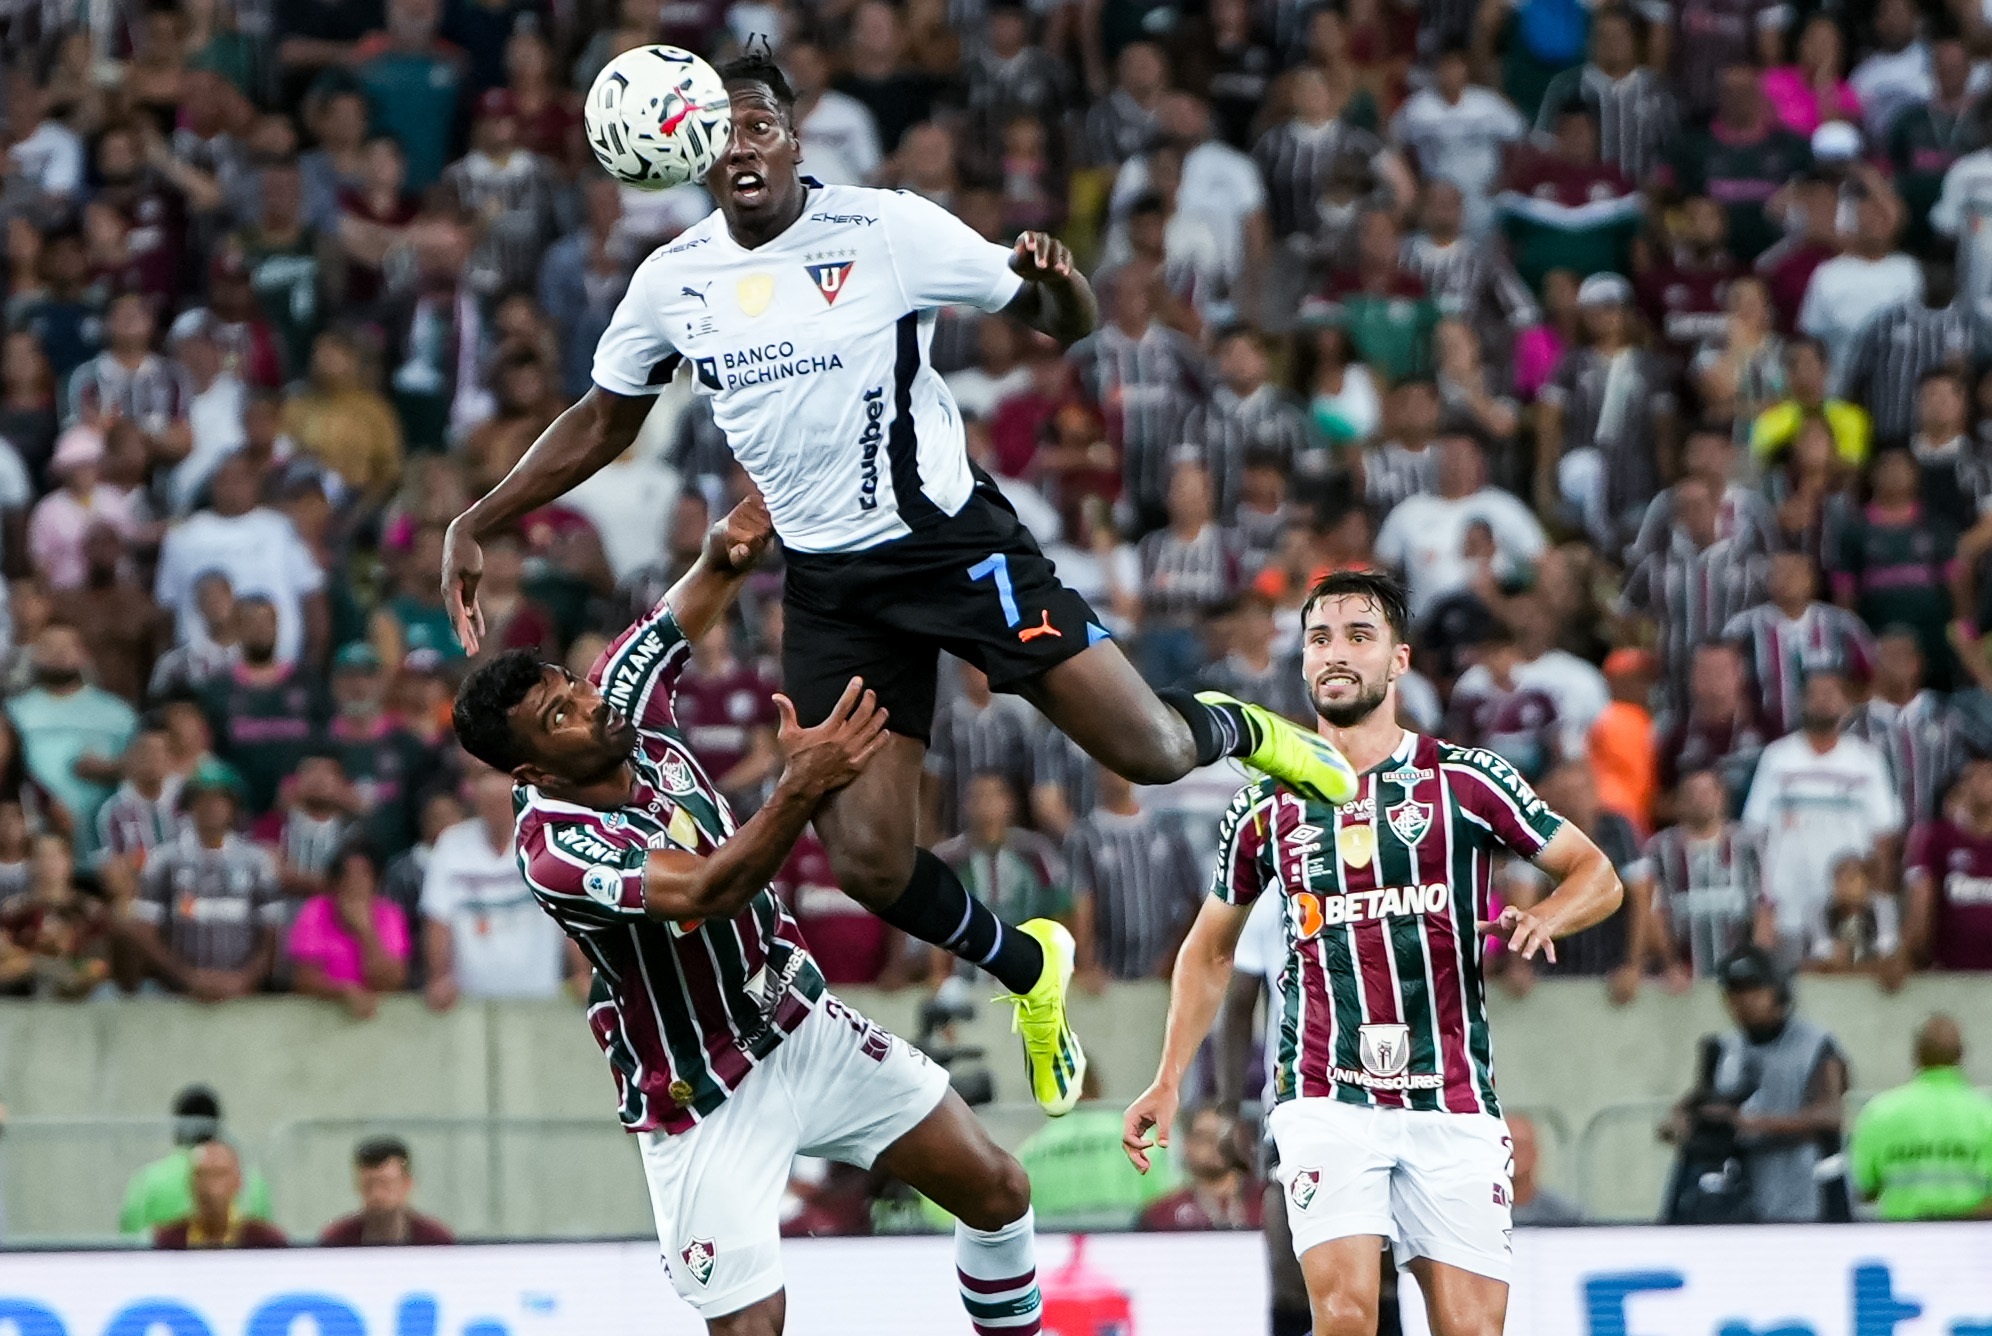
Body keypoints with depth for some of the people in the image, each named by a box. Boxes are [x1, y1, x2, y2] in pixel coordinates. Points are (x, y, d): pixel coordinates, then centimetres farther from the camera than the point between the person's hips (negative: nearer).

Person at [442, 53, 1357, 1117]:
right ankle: (1026, 968, 24)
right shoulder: (673, 280, 0)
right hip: (829, 584, 3)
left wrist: (1057, 286, -31)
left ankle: (1234, 732, 29)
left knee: (1150, 752, -10)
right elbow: (601, 424, 16)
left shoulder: (887, 230, -12)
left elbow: (1063, 325, -7)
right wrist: (475, 526, 11)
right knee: (866, 860, -6)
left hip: (955, 542, -3)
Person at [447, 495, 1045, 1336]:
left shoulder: (625, 699, -9)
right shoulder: (553, 848, -28)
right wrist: (802, 785, -52)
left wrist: (728, 548, -20)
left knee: (996, 1192, 7)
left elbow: (688, 607, 4)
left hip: (807, 1032, 7)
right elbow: (707, 895, -39)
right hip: (703, 1096, -7)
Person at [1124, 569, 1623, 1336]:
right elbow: (1210, 952, 22)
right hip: (1325, 1099, 0)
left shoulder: (1464, 783, 3)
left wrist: (1546, 917, -16)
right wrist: (1168, 1082, 14)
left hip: (1453, 1101, 0)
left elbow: (1597, 875, 6)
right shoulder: (1267, 809, 9)